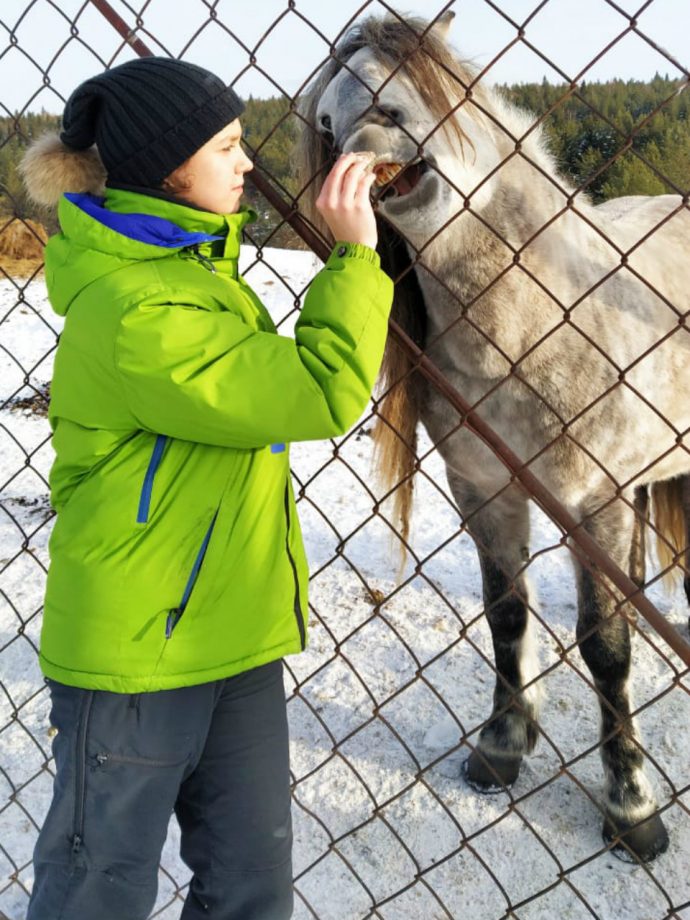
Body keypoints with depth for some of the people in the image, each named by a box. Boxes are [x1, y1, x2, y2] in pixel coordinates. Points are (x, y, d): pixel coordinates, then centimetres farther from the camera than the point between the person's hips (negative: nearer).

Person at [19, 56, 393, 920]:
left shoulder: (195, 260, 7)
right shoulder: (135, 314, -25)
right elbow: (320, 394, -23)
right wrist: (354, 253, -15)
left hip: (234, 635, 9)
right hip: (135, 652, -9)